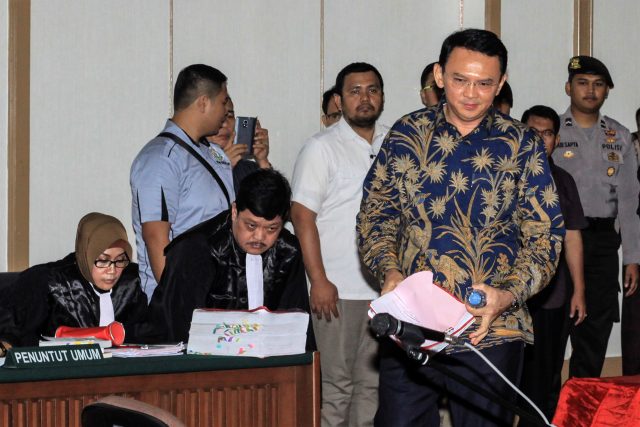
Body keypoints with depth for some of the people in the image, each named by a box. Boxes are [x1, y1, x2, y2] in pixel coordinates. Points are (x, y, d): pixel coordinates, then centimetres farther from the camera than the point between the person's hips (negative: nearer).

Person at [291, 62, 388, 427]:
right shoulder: (322, 148, -4)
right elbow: (303, 216, -9)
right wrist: (319, 281, -15)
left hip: (386, 287, 5)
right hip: (339, 288, -5)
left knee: (372, 381, 10)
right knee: (336, 382, -2)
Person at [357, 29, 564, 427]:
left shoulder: (523, 145, 2)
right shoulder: (406, 134, 6)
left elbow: (545, 234, 1)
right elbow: (376, 212, 9)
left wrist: (507, 295, -17)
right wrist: (389, 272, -10)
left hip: (490, 331, -1)